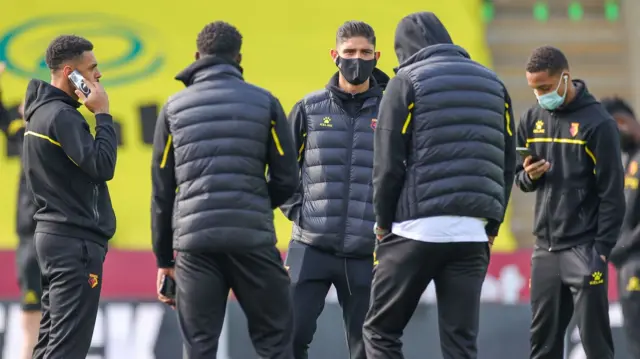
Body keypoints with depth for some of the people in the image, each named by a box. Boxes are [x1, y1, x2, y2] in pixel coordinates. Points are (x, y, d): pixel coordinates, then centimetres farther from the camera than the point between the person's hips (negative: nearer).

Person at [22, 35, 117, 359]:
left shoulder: (42, 111, 15)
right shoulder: (61, 116, -15)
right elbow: (102, 166, -21)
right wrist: (103, 114, -14)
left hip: (53, 234, 10)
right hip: (75, 241, -10)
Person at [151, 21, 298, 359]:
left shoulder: (174, 108, 10)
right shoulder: (264, 103, 5)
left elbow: (162, 190, 9)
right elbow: (286, 179, 4)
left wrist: (163, 258, 15)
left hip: (194, 242, 1)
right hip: (252, 239, -1)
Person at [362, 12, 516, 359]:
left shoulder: (408, 80, 1)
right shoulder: (492, 84, 17)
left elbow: (388, 163, -4)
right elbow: (507, 164, 14)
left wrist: (383, 222, 6)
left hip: (417, 230, -4)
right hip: (472, 234, 4)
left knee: (381, 330, 8)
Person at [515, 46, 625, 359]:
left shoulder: (597, 122, -8)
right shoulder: (532, 119, 9)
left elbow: (612, 191, -9)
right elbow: (518, 176, 18)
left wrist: (602, 248, -13)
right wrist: (528, 176, -7)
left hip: (583, 248, -6)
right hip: (545, 248, 6)